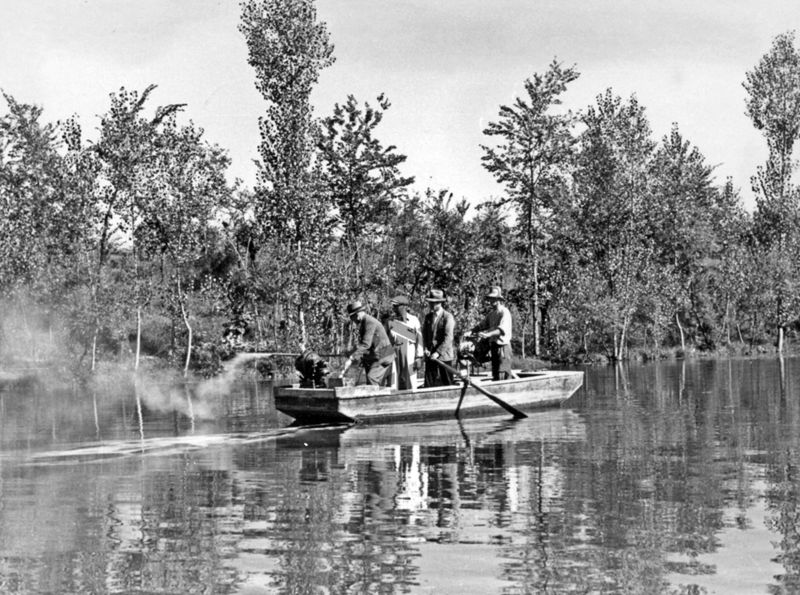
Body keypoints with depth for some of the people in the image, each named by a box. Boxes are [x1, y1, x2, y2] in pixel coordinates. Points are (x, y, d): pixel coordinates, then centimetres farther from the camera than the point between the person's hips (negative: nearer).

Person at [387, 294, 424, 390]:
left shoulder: (414, 320, -1)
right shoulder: (391, 321, 7)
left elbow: (419, 339, -1)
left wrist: (418, 358, -4)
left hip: (409, 355, -3)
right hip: (395, 355, 3)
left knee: (410, 384, -2)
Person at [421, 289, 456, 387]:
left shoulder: (448, 317, -8)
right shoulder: (428, 317, 12)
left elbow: (448, 338, -14)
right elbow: (424, 334, 14)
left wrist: (437, 353, -20)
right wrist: (426, 348, -3)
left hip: (444, 356, -5)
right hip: (430, 356, 5)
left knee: (447, 383, 1)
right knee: (429, 383, -1)